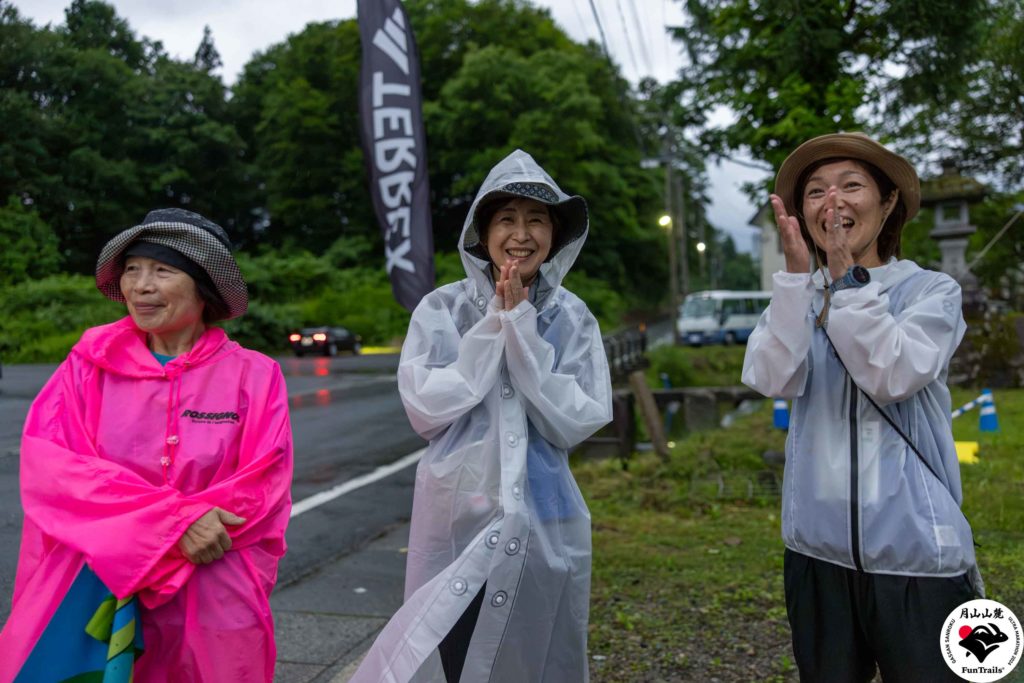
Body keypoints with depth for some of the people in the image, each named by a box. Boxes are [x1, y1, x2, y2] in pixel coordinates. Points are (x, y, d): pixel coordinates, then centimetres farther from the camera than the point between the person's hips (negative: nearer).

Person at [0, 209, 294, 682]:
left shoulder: (253, 376, -3)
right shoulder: (91, 363, 0)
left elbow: (264, 487, -9)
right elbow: (47, 465, -11)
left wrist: (151, 558, -18)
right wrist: (175, 518, -22)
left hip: (212, 605, 0)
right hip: (89, 591, 1)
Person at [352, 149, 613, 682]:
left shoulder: (572, 317, -1)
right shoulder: (442, 309, -3)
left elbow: (575, 422, -10)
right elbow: (424, 408, -12)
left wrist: (522, 325, -15)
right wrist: (495, 324, -14)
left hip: (541, 522, 1)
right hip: (454, 516, -1)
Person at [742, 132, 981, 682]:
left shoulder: (931, 291, -1)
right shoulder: (798, 298, 5)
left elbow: (893, 377, -18)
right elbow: (773, 380, -13)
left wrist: (846, 276, -20)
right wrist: (798, 271, -17)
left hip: (916, 550, -2)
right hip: (818, 547, 3)